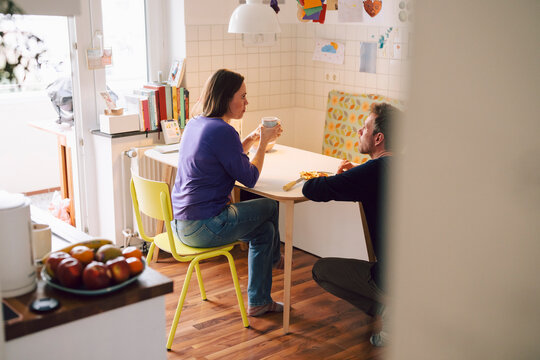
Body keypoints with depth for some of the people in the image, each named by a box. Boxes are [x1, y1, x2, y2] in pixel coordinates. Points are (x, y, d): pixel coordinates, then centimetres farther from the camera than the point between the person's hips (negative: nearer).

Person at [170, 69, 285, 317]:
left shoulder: (195, 124, 9)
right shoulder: (222, 131, -20)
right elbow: (249, 178, -11)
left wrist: (253, 138, 14)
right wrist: (263, 142, 1)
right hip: (203, 227, -9)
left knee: (264, 229, 20)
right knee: (270, 206, 11)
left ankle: (258, 302, 30)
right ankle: (274, 257, 39)